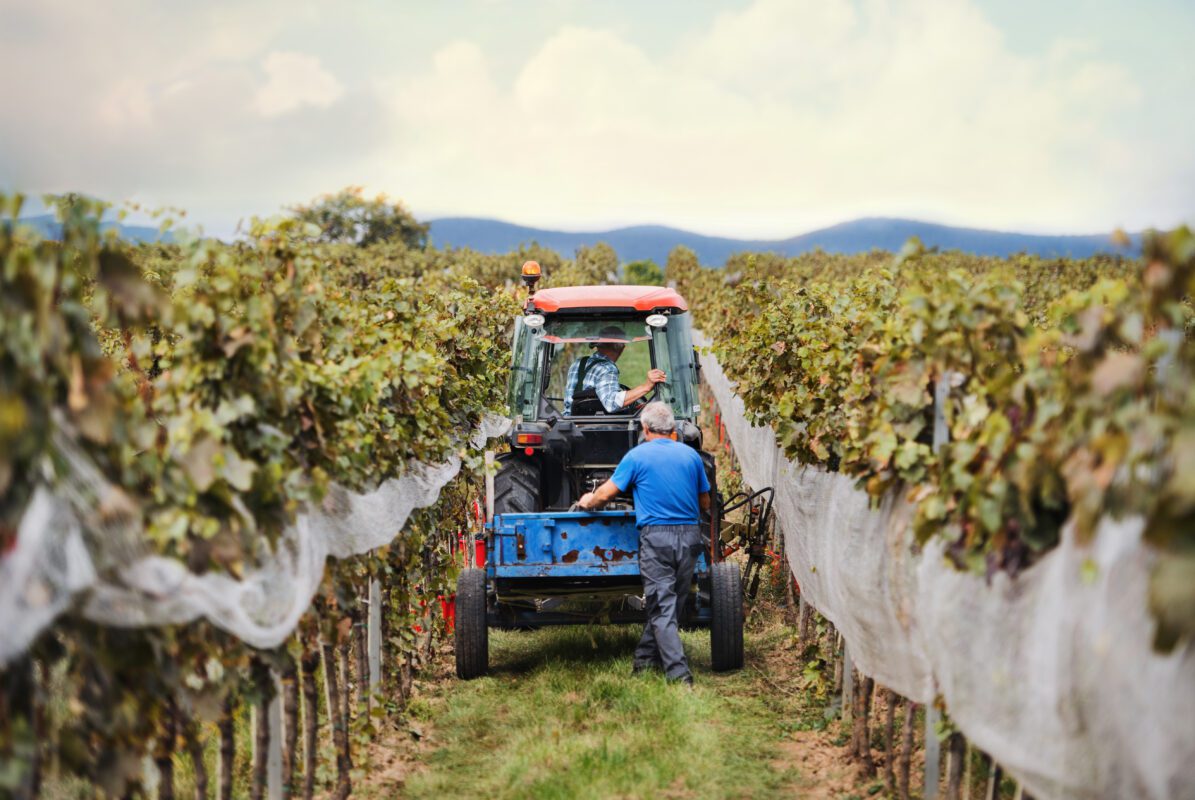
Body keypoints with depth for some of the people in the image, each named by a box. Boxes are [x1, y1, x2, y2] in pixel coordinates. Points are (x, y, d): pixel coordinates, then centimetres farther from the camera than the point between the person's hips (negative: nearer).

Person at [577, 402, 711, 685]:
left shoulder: (638, 455, -1)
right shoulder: (691, 455, 10)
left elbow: (606, 494, 0)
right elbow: (705, 504, 17)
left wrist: (588, 502, 21)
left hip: (656, 536, -4)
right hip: (690, 535, 4)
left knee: (662, 608, -4)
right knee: (672, 603, 14)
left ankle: (678, 673, -13)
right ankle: (645, 658, 25)